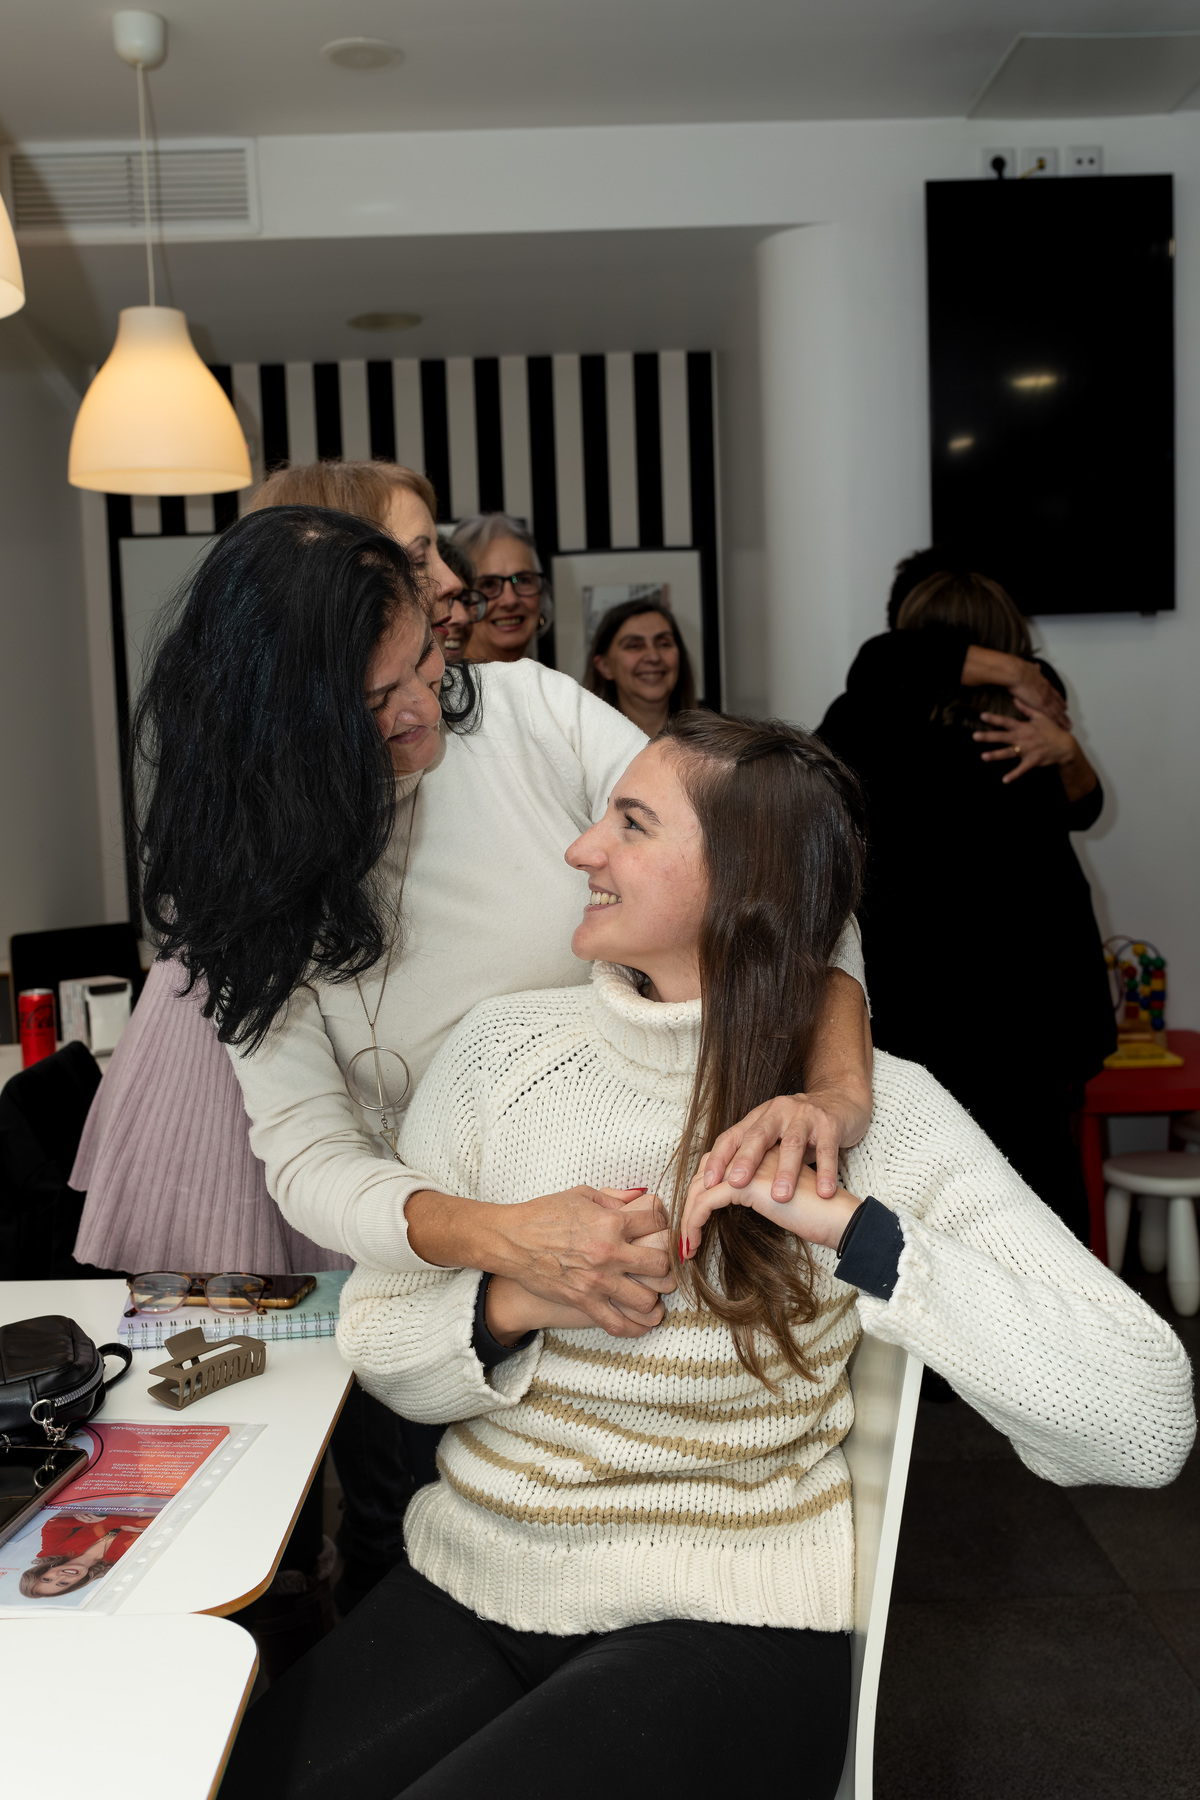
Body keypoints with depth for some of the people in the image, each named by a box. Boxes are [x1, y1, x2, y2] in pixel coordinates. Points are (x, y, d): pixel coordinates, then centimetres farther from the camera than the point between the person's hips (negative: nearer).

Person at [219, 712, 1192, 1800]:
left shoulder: (874, 1111, -12)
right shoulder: (505, 1048, -2)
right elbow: (376, 1341, 3)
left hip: (721, 1626, -3)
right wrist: (513, 1307, -18)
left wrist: (850, 1225, -27)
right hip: (464, 1583, 4)